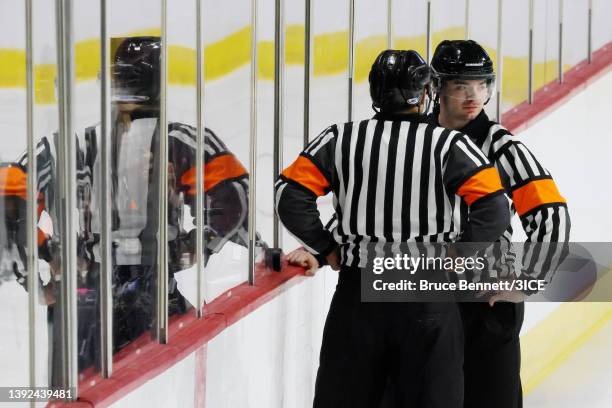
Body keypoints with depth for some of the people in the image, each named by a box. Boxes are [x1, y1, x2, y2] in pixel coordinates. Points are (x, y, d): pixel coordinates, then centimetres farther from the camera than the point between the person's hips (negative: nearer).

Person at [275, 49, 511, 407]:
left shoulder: (340, 139, -1)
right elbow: (494, 209, -13)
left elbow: (291, 196, -4)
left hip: (357, 295, 2)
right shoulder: (449, 144, -6)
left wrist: (326, 248, 7)